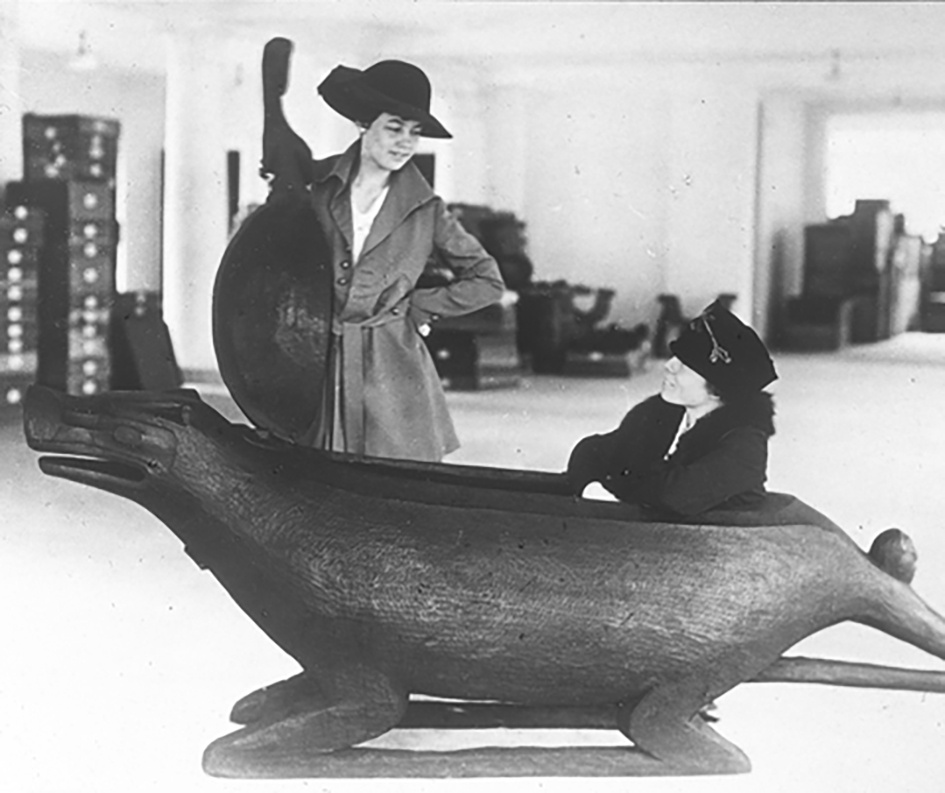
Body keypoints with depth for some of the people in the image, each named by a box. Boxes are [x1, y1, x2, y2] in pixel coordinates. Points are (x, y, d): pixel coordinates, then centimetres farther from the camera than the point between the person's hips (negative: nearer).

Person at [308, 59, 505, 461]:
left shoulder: (426, 210, 4)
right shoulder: (315, 184, 4)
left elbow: (487, 280, 12)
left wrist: (416, 307, 6)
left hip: (394, 373, 0)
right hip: (317, 368, 0)